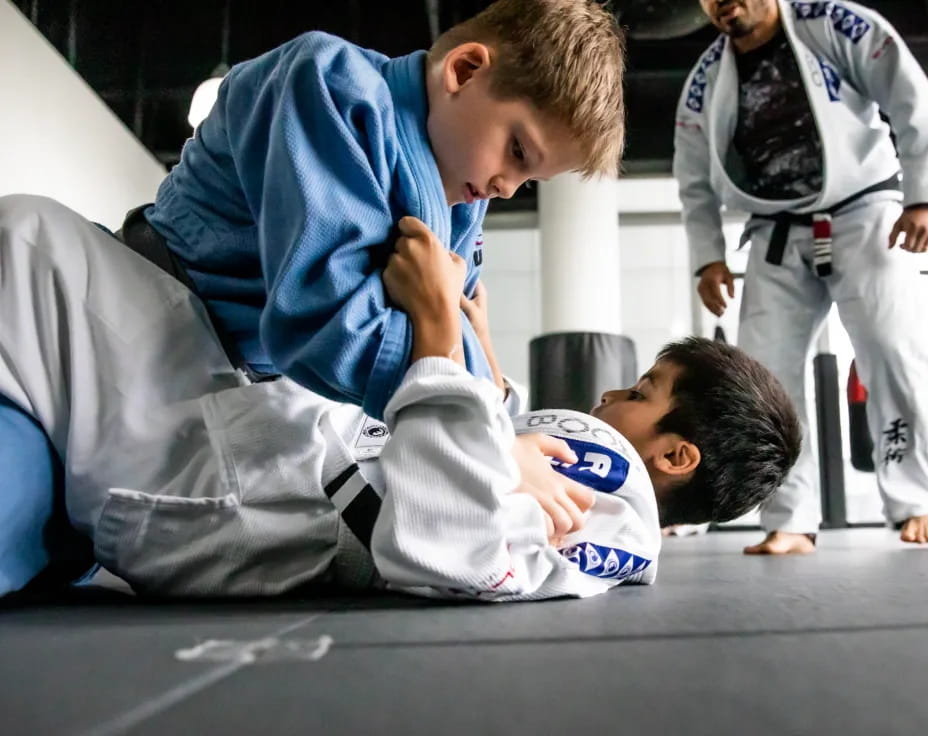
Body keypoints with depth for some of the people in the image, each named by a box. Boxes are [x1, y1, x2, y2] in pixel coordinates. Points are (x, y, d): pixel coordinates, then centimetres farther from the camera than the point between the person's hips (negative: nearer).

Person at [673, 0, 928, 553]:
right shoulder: (705, 81, 6)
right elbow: (695, 182, 11)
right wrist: (709, 257, 1)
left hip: (863, 215, -3)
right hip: (779, 237, 3)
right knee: (765, 375, -5)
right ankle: (792, 522, 1)